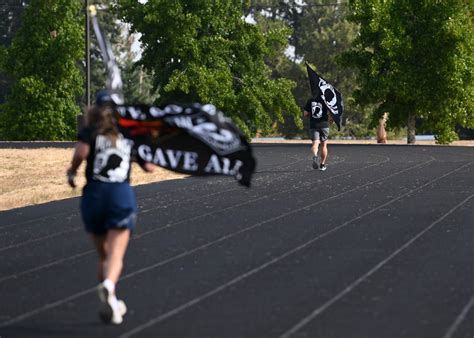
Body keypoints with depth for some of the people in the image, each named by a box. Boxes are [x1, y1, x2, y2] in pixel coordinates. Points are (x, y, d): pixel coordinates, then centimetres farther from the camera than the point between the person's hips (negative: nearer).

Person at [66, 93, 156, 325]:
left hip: (93, 194, 1)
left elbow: (81, 152, -16)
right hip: (122, 195, -1)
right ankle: (108, 285, -40)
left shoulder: (90, 132, 5)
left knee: (103, 256, 16)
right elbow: (150, 167, 11)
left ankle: (111, 304, 15)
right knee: (116, 256, -10)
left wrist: (72, 171, 2)